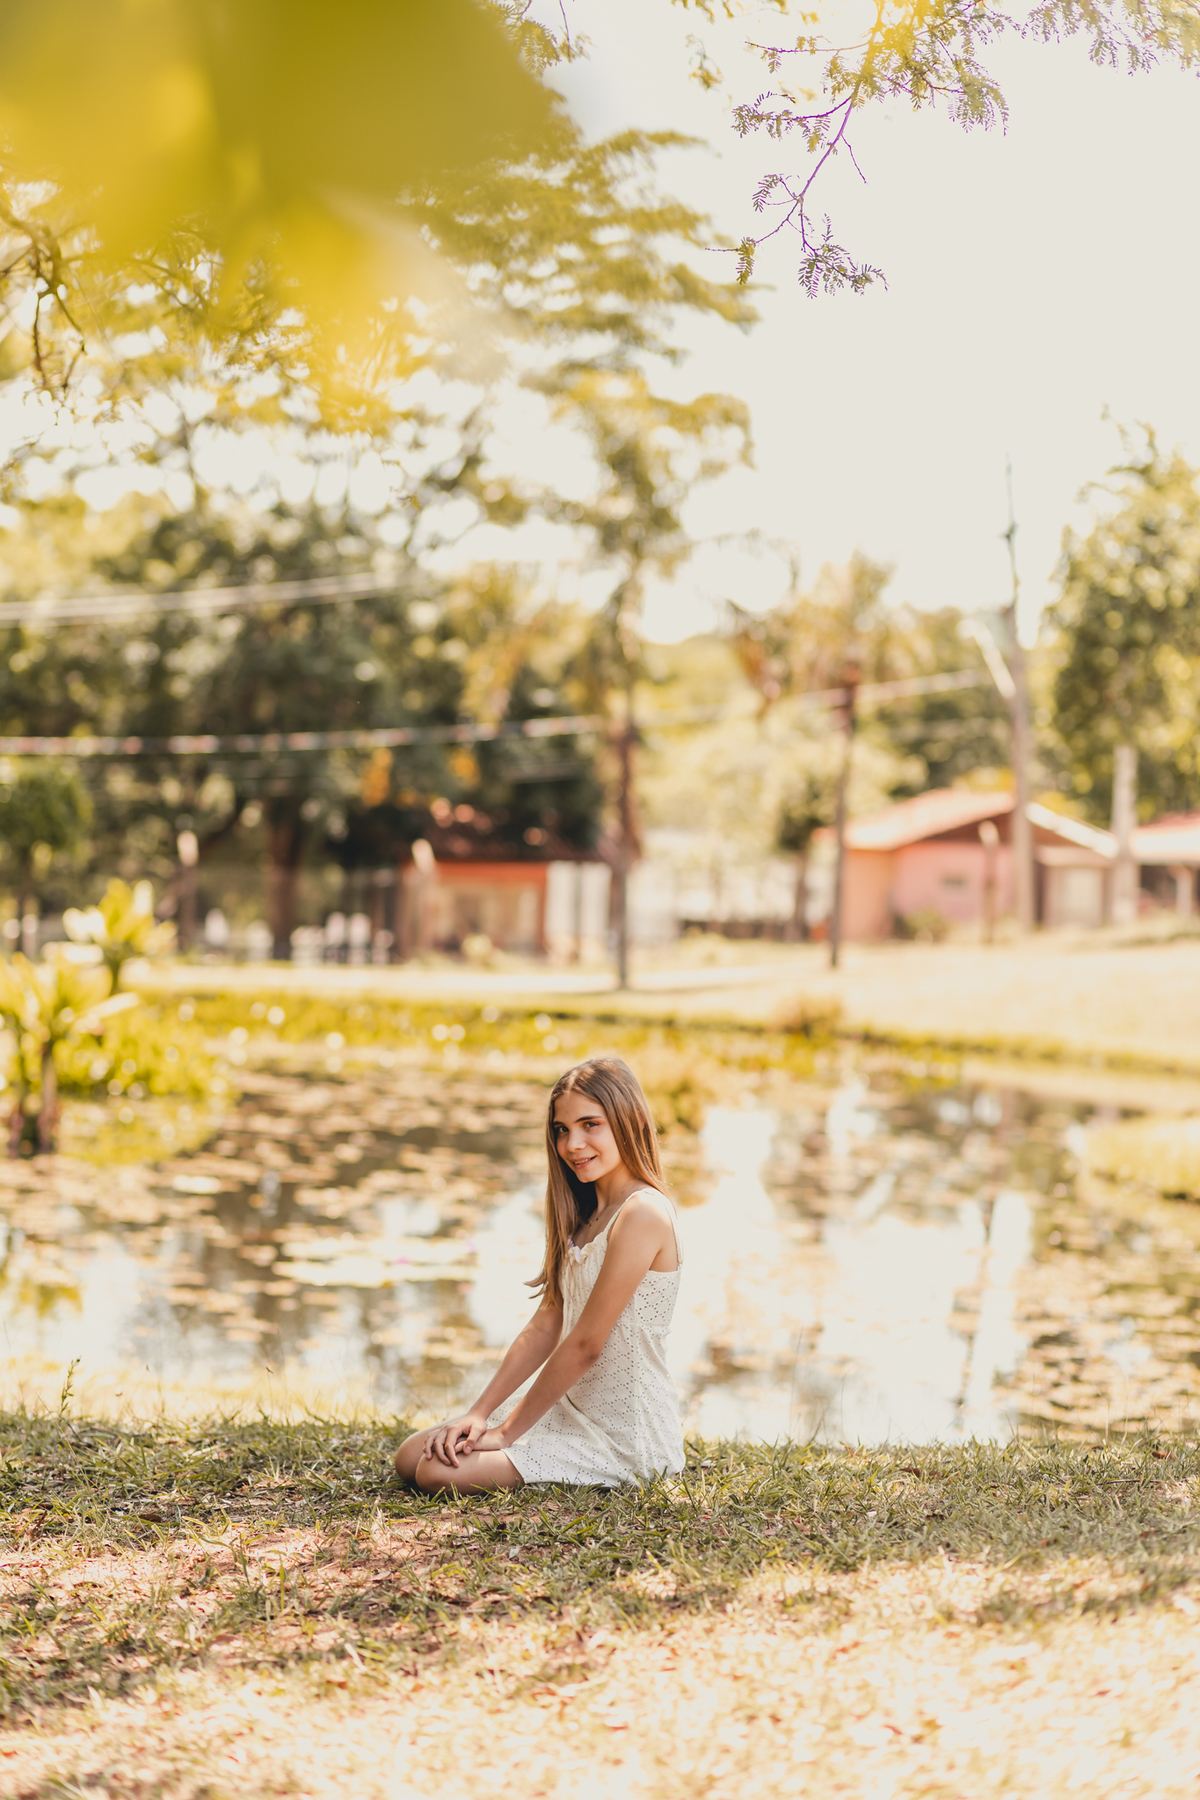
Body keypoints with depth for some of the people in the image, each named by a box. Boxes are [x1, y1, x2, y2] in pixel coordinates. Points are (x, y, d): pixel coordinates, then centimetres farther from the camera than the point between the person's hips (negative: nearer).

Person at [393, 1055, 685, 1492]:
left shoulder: (641, 1214, -21)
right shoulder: (586, 1213, 11)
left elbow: (584, 1345, -21)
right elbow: (545, 1327, 8)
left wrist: (508, 1431, -13)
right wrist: (479, 1414, -2)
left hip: (622, 1435, -9)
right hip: (570, 1406, 9)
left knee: (440, 1474, -17)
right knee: (411, 1458, 3)